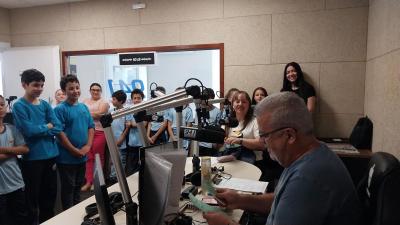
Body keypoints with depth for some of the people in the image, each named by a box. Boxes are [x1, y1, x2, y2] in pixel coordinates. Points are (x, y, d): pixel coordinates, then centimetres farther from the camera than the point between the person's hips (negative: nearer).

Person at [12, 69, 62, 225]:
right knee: (33, 196, 10)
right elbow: (29, 130, -18)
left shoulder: (45, 104, 6)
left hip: (51, 155, 5)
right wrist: (47, 126, -6)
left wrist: (38, 129, -13)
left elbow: (58, 128, -2)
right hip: (32, 157, -5)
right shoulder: (19, 106, -8)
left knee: (50, 193, 17)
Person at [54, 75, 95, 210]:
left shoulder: (84, 107, 7)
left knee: (78, 186, 19)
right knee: (68, 188, 7)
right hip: (67, 157, -6)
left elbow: (91, 127, 8)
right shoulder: (60, 109, -12)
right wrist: (75, 151, -15)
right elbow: (60, 133, -16)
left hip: (83, 156, 6)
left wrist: (88, 146, -5)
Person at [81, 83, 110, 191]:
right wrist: (94, 114, -6)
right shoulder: (85, 101, 17)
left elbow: (99, 114, -12)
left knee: (98, 157, 3)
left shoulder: (103, 102, 2)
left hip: (99, 132, -4)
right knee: (88, 157, 5)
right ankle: (89, 181, 11)